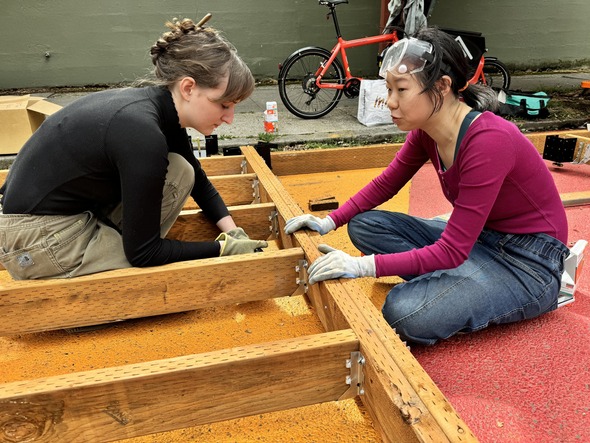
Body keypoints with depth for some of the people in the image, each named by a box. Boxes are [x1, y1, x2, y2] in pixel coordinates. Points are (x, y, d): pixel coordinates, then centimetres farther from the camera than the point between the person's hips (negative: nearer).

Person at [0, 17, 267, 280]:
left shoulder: (163, 109, -4)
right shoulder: (142, 132, -29)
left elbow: (198, 181, 12)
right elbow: (142, 252, -21)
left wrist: (233, 232, 1)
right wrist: (224, 248, -13)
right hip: (38, 239, -8)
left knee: (179, 172, -4)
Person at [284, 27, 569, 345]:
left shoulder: (488, 141, -30)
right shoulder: (426, 129, -7)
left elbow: (451, 253, -29)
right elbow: (386, 184, 7)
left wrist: (362, 265, -32)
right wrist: (329, 222, -5)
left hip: (529, 260, -7)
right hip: (478, 237, 7)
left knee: (404, 312, -28)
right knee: (365, 225, -5)